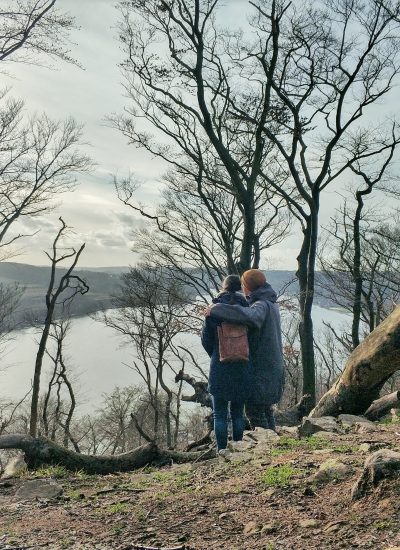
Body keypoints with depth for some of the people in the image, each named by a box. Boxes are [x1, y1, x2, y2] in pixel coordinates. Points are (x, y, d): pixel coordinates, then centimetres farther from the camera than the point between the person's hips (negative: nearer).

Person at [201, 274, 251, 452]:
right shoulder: (245, 309, -4)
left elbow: (206, 339, -2)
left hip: (219, 367, -2)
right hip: (241, 368, 2)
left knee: (220, 414, 8)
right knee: (238, 412, 14)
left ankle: (222, 450, 9)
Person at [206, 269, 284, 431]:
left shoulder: (261, 305, -20)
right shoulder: (271, 303, 10)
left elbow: (251, 317, -43)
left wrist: (217, 309, -37)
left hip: (261, 367, -10)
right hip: (273, 365, 10)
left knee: (254, 409, 0)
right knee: (265, 406, 20)